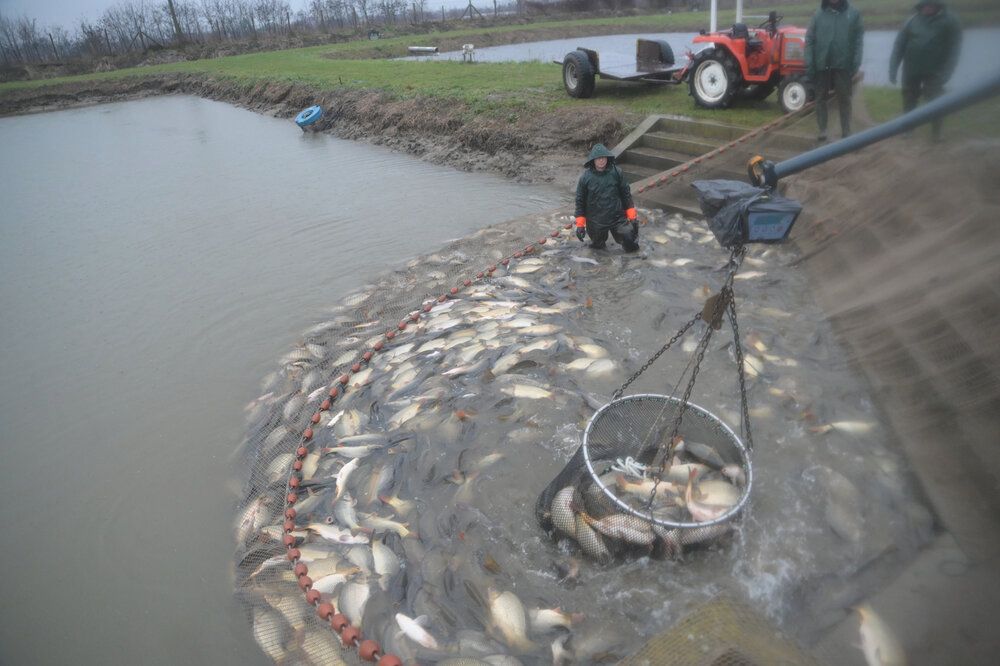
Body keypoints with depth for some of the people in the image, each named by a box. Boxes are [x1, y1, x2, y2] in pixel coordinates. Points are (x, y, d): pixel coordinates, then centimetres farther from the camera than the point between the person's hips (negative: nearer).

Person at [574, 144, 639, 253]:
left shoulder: (616, 172, -7)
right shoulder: (586, 177, -9)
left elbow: (626, 194, 1)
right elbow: (580, 201, -3)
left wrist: (632, 217, -1)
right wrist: (580, 224, -4)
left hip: (618, 217, 0)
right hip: (595, 222, 0)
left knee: (629, 238, -12)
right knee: (597, 245, 16)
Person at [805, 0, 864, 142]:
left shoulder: (853, 14, 1)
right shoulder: (818, 14, 1)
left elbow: (858, 39, 0)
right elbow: (809, 39, 0)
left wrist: (856, 63, -8)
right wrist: (809, 64, -7)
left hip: (843, 65, 0)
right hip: (821, 65, 0)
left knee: (844, 99, 6)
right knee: (821, 98, 6)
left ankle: (846, 131, 13)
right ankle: (822, 130, 16)